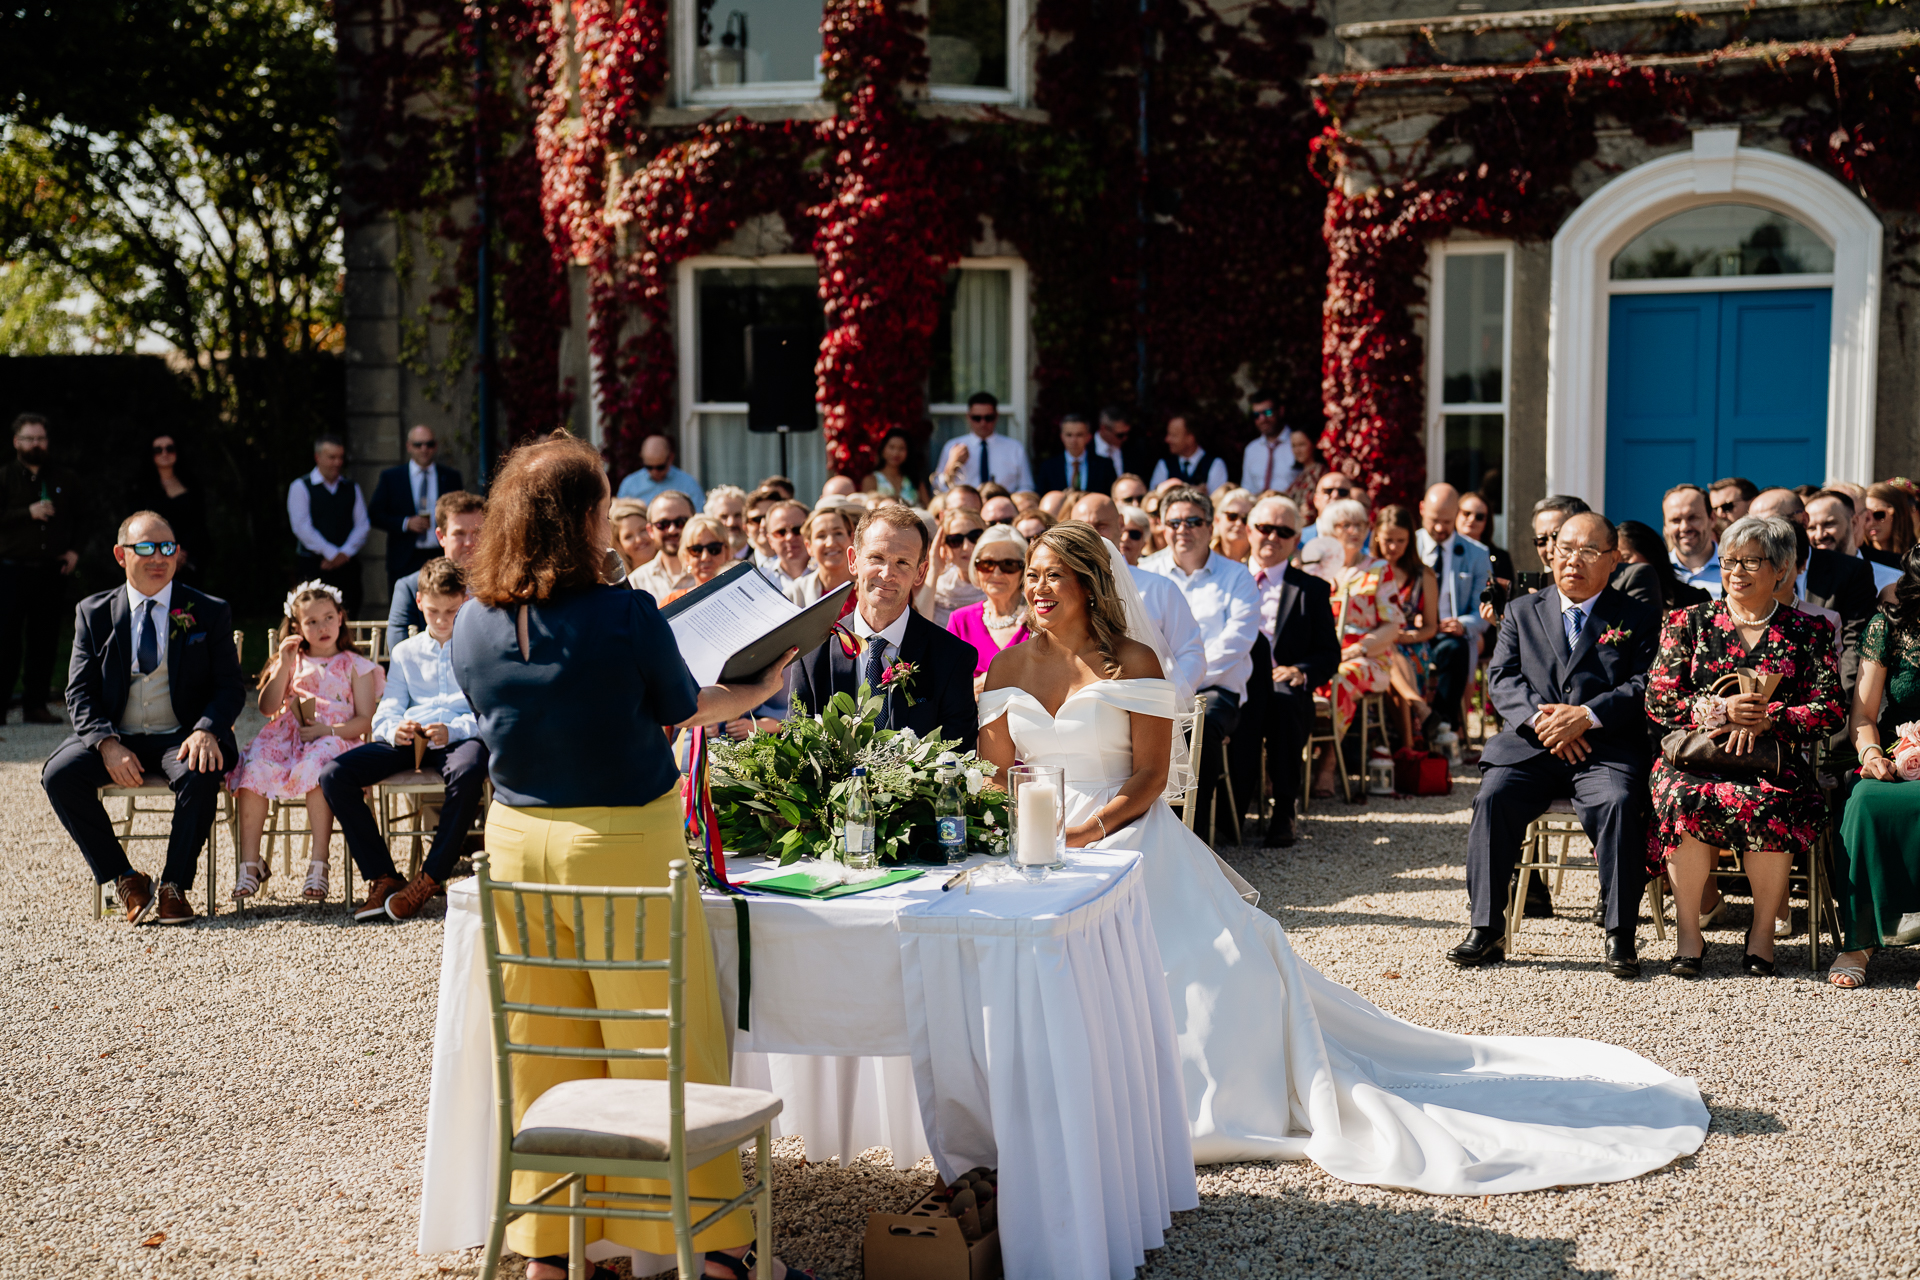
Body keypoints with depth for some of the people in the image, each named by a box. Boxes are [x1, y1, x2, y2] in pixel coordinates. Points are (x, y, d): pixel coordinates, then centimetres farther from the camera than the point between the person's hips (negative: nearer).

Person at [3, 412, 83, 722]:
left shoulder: (64, 480, 15)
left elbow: (77, 520, 22)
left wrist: (74, 550, 7)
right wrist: (29, 513, -15)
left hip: (52, 572, 3)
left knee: (44, 640, 3)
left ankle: (36, 704, 8)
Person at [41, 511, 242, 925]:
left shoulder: (209, 612, 5)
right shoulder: (94, 612, 8)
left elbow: (230, 686, 1)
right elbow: (80, 693, 3)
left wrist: (206, 730, -22)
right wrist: (107, 744, -17)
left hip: (181, 738, -2)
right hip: (116, 738, 2)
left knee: (201, 775, -35)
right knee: (59, 774, -25)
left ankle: (174, 886, -17)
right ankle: (125, 881, -12)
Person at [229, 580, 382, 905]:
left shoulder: (355, 666, 15)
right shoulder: (291, 662, 22)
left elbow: (364, 720, 4)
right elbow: (267, 707, 8)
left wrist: (329, 730, -14)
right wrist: (284, 667, -1)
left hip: (334, 739, -3)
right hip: (286, 735, 3)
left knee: (315, 764, -39)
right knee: (253, 766, -28)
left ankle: (318, 863, -36)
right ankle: (250, 864, -25)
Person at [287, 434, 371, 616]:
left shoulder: (352, 488, 16)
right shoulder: (301, 487, 2)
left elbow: (363, 524, 9)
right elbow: (302, 527, -7)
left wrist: (345, 553, -6)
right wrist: (331, 554, -11)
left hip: (348, 563, 4)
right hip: (315, 566, -3)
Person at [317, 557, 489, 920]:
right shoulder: (405, 651, 23)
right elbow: (386, 712, 16)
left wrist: (452, 731, -19)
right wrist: (395, 730, -10)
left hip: (461, 737, -4)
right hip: (409, 740, 4)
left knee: (467, 773, -42)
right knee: (333, 774, -20)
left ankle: (428, 880, -30)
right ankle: (383, 877, -18)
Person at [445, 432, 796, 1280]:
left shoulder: (473, 625, -1)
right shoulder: (627, 617, -16)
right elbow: (686, 708, -1)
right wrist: (758, 691, 18)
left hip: (518, 839, 5)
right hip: (625, 840, -5)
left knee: (544, 1051, 14)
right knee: (665, 1045, 6)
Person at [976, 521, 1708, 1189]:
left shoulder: (1131, 663, 1)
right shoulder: (1009, 666, 12)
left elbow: (1148, 777, -3)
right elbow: (990, 771, 11)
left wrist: (1087, 830, -17)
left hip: (1121, 836, -3)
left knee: (1217, 965, -22)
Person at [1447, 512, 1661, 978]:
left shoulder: (1638, 618, 12)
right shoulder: (1521, 611, 19)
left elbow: (1645, 687, 0)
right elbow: (1501, 678, 8)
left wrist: (1585, 716, -15)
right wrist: (1539, 718, -11)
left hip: (1606, 748, -2)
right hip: (1530, 744, 2)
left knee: (1619, 802, -32)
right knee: (1493, 797, -26)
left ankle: (1620, 935, -22)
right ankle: (1487, 929, -18)